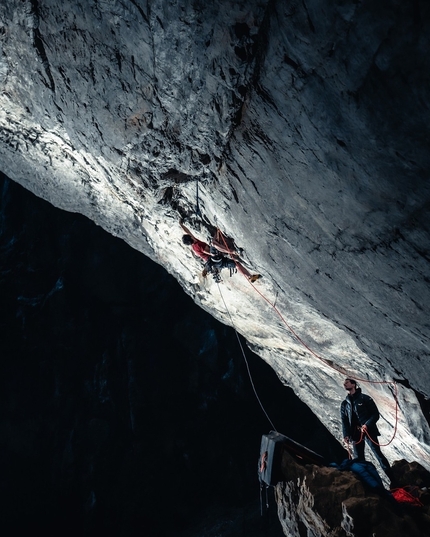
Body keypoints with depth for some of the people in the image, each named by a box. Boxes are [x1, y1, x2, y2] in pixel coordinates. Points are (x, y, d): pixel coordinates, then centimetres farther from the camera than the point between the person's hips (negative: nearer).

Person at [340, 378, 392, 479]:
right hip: (355, 433, 5)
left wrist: (367, 425, -18)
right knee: (358, 459, 2)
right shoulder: (344, 404, 15)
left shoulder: (365, 398, 1)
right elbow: (344, 421, 11)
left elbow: (375, 414, -2)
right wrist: (346, 434, -3)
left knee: (378, 454, -9)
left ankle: (392, 478, -5)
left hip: (369, 431, -4)